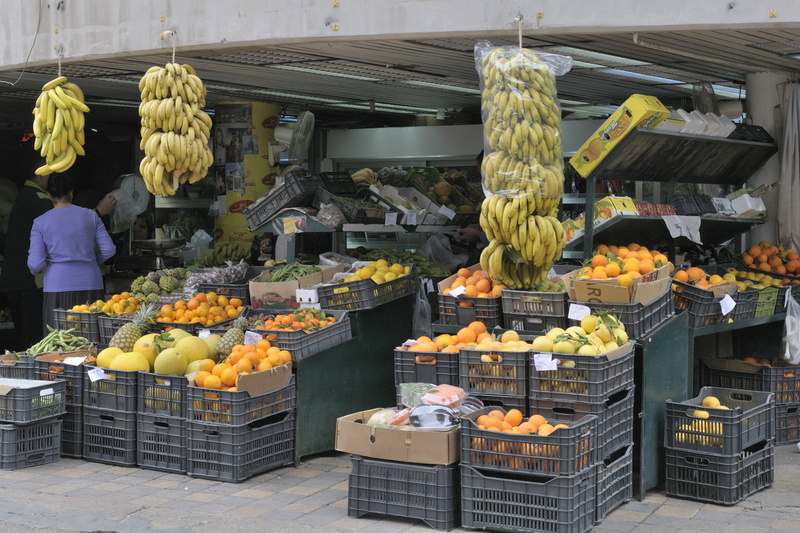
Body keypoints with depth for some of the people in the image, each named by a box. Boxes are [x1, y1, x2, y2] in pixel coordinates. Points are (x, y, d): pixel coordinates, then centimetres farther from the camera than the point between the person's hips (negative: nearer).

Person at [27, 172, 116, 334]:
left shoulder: (40, 222, 2)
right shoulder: (90, 216, 6)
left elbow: (35, 264, -4)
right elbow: (109, 250, 3)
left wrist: (36, 270, 18)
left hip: (58, 286, -1)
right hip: (90, 284, 2)